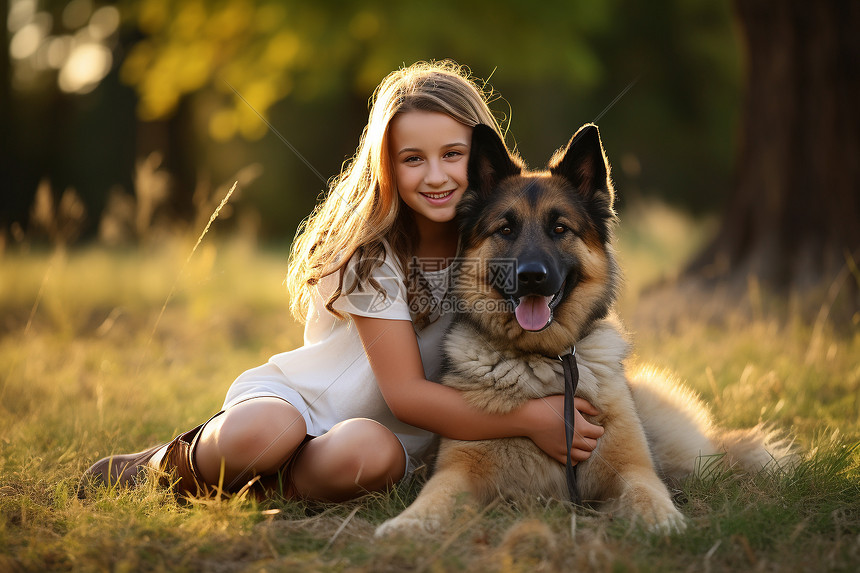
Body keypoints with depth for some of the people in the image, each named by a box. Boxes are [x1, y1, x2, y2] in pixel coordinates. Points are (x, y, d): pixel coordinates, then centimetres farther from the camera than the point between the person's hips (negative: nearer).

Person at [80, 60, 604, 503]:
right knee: (263, 432, -37)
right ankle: (173, 464, -6)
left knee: (369, 452, -36)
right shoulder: (370, 251, -16)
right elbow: (405, 392, -21)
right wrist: (528, 419, -28)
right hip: (299, 397, -2)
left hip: (393, 434, 2)